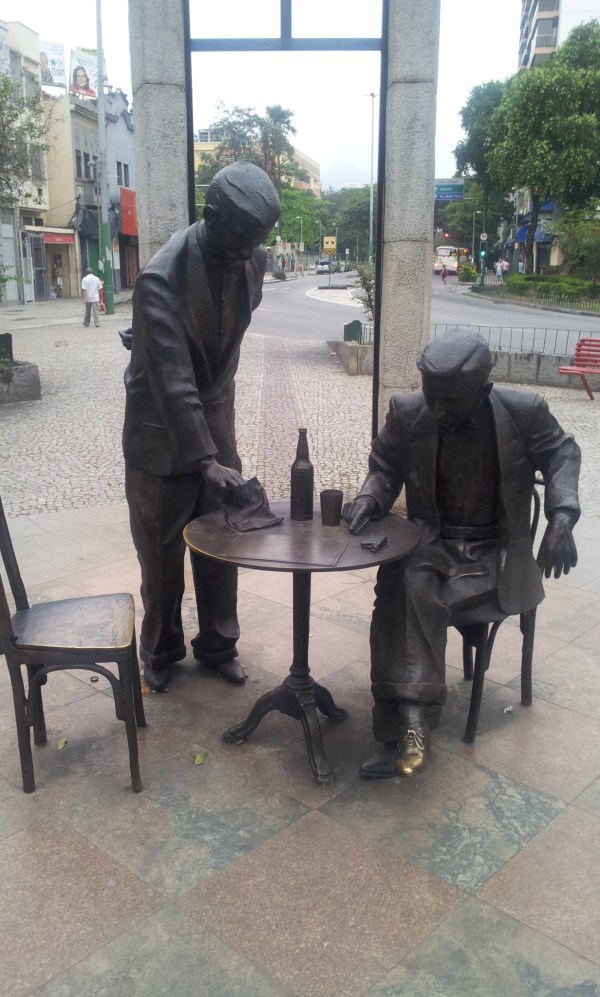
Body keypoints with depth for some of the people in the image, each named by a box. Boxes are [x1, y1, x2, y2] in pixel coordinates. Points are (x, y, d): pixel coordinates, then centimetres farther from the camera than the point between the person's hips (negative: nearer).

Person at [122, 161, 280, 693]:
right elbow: (172, 382, -29)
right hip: (162, 434, -5)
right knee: (161, 554, 7)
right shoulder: (162, 278, -25)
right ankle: (160, 650, 28)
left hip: (215, 417, 5)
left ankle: (218, 644, 28)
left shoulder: (252, 261, -5)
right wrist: (205, 461, -32)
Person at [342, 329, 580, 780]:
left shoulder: (525, 411, -11)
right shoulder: (407, 411, -7)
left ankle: (406, 726, -19)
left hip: (495, 552, -2)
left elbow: (562, 453, 6)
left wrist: (562, 516, -9)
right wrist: (370, 497, -14)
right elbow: (385, 466, 8)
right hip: (433, 543, 2)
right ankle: (413, 721, -29)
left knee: (410, 598, -28)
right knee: (407, 586, -31)